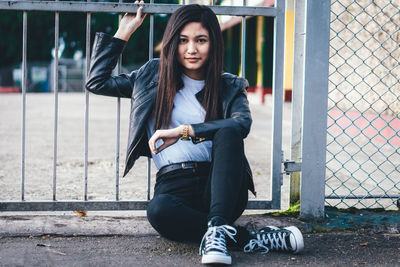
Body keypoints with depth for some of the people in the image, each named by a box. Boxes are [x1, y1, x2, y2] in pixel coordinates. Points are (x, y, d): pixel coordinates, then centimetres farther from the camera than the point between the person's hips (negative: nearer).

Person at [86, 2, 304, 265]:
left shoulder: (230, 87, 12)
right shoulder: (154, 76, 16)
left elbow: (243, 123, -10)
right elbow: (97, 82, 19)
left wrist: (184, 131, -19)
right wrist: (124, 33, 18)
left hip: (221, 187, 0)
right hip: (173, 186, 0)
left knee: (228, 131, -30)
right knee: (159, 210, -36)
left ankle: (217, 228, -40)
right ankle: (249, 239, -27)